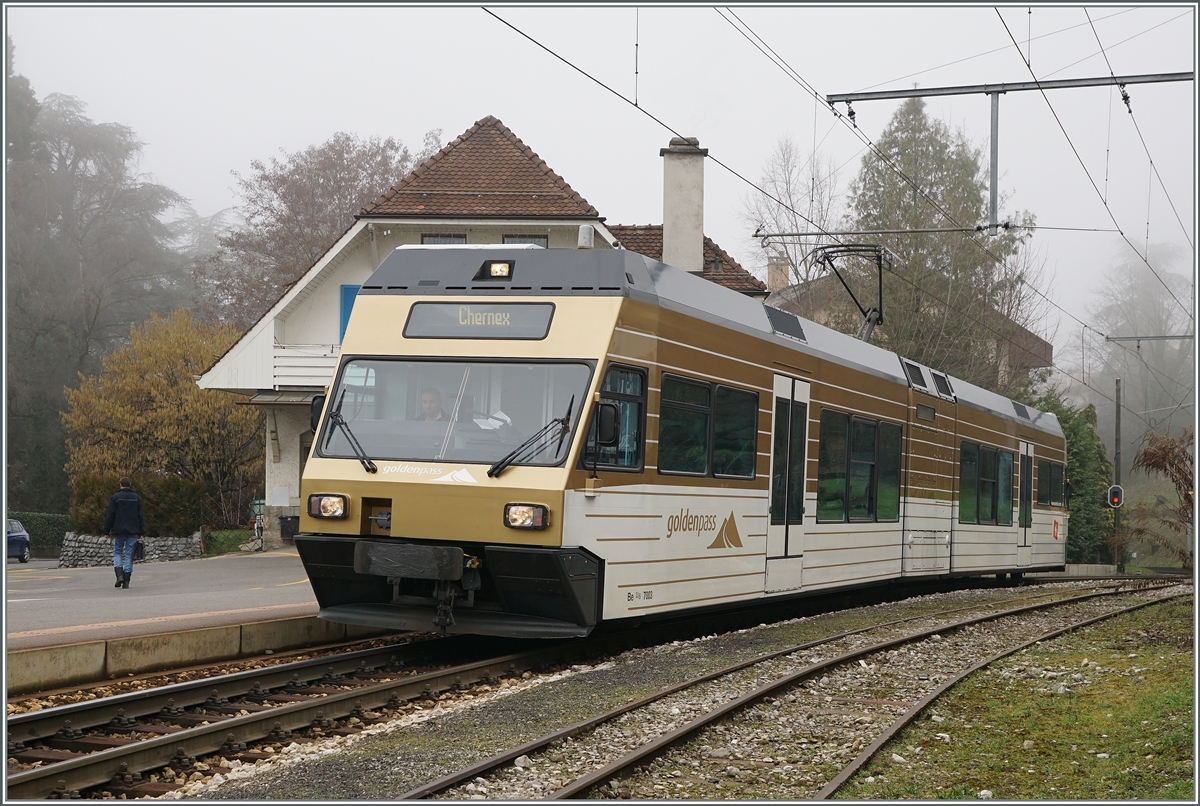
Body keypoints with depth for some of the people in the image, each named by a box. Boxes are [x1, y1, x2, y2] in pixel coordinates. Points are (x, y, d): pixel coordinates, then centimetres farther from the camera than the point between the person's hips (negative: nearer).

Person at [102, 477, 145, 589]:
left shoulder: (115, 497, -2)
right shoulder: (136, 498, 6)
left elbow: (110, 516, -4)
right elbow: (141, 516, 5)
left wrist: (107, 531, 2)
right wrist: (141, 532, 8)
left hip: (119, 530, -2)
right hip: (133, 531, 2)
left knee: (117, 552, 11)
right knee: (129, 555, 4)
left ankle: (119, 575, -9)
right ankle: (126, 581, 1)